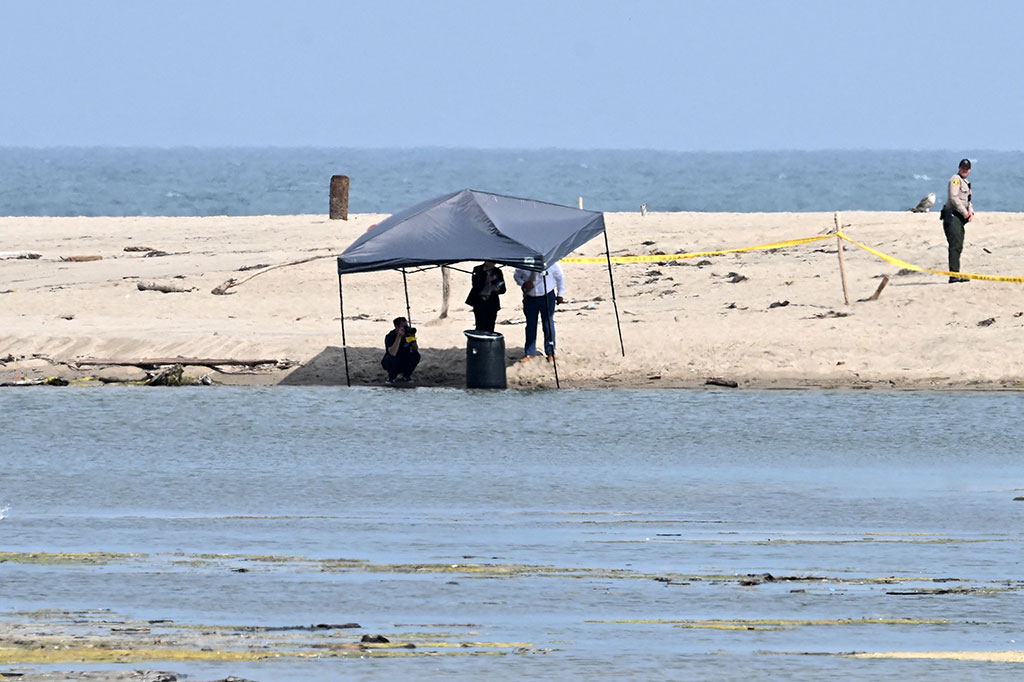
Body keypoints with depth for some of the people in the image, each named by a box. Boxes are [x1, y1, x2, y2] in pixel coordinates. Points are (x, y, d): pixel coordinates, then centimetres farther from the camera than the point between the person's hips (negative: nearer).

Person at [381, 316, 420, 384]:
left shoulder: (408, 334, -9)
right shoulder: (390, 336, -23)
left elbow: (416, 350, -11)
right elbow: (392, 353, -39)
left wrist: (413, 338, -28)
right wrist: (399, 337, -41)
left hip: (404, 364, 4)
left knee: (416, 355, -23)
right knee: (390, 358, -37)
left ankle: (406, 375, 1)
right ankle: (391, 377, -6)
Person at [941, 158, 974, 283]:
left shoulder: (965, 182, 24)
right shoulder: (955, 179, -7)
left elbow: (967, 200, 29)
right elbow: (953, 198, -17)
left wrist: (971, 211, 9)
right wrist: (965, 213, -14)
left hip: (959, 218, 10)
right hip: (952, 215, -10)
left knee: (958, 247, 11)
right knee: (955, 245, -16)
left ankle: (956, 275, 15)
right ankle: (953, 275, -21)